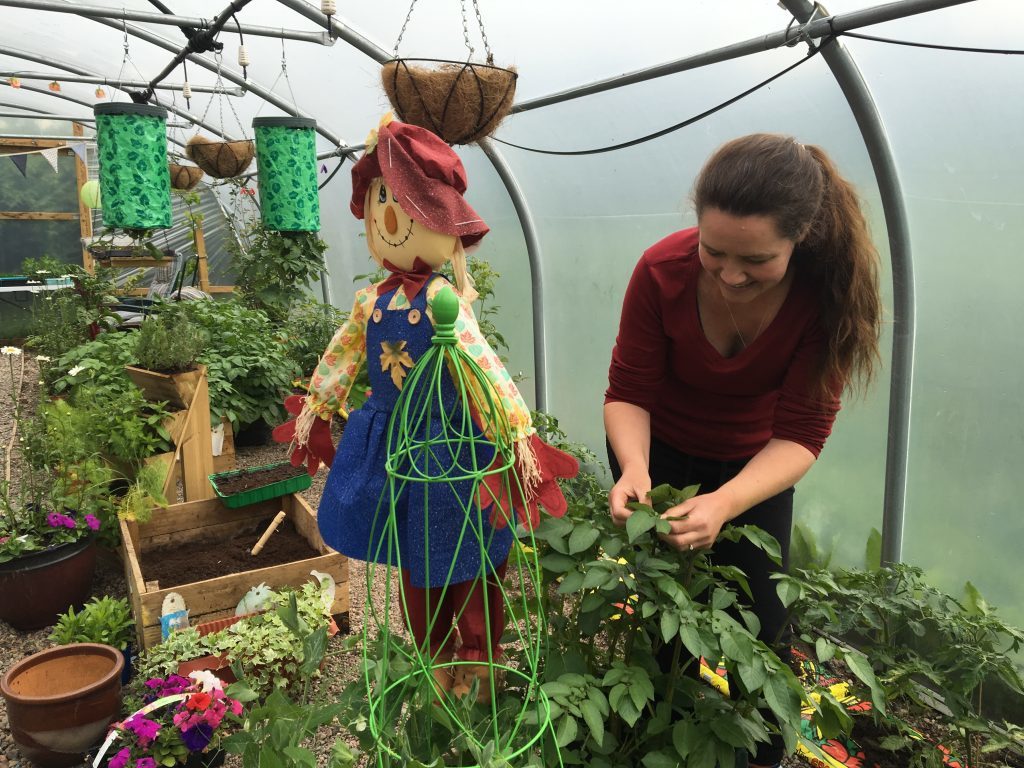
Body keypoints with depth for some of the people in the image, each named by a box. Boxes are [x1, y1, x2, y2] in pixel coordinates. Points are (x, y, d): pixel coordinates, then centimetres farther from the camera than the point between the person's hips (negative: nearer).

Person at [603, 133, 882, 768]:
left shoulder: (831, 288, -29)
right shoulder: (663, 270, -29)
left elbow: (799, 434, -27)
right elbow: (628, 393, -20)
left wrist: (723, 504, -44)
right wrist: (633, 467, -40)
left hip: (755, 464, 1)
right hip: (660, 453, 0)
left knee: (758, 617, 4)